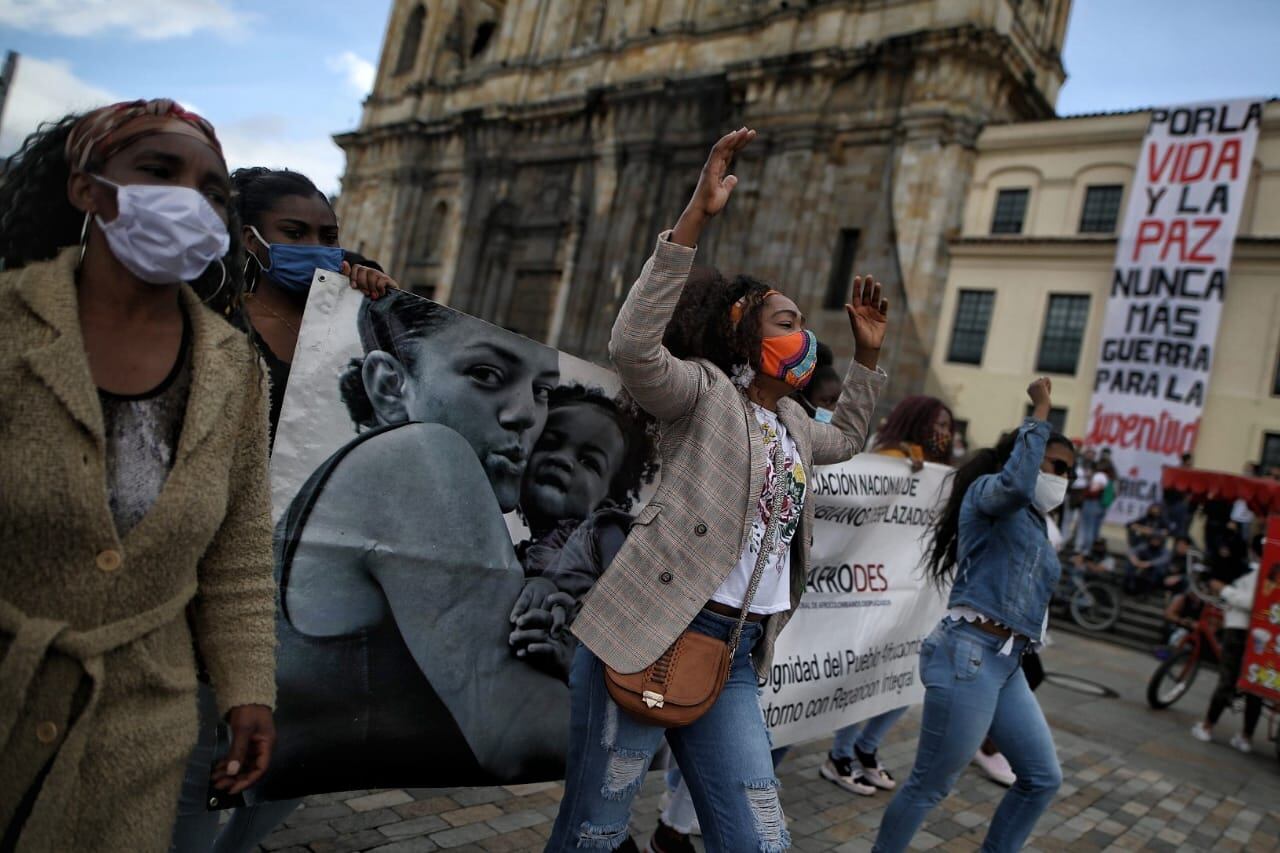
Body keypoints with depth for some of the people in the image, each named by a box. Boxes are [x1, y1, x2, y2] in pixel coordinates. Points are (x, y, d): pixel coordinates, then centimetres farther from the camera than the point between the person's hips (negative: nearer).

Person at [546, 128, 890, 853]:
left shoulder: (790, 421, 18)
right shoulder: (705, 392, -5)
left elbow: (845, 440, 39)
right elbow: (632, 347, -25)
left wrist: (869, 352, 28)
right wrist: (697, 217, -28)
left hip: (735, 657, 7)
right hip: (651, 635, -7)